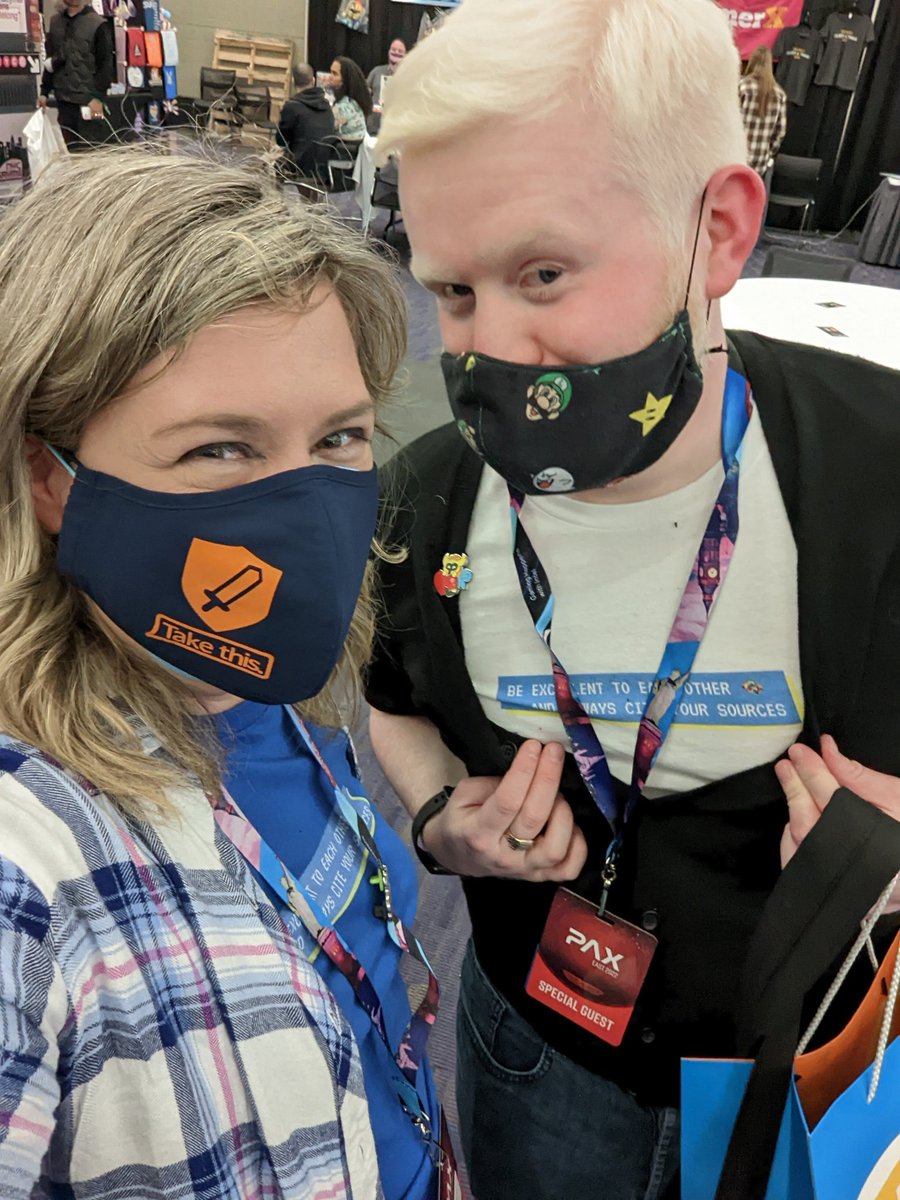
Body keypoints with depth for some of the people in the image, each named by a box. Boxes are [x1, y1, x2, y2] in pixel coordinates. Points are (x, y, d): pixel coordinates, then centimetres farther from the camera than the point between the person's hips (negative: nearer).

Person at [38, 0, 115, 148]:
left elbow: (106, 64, -7)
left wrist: (98, 96, -16)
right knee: (68, 145, 6)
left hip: (87, 98, -5)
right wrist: (44, 91, 13)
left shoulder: (97, 24, -3)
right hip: (63, 98, 5)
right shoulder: (56, 22, 14)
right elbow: (50, 59, 19)